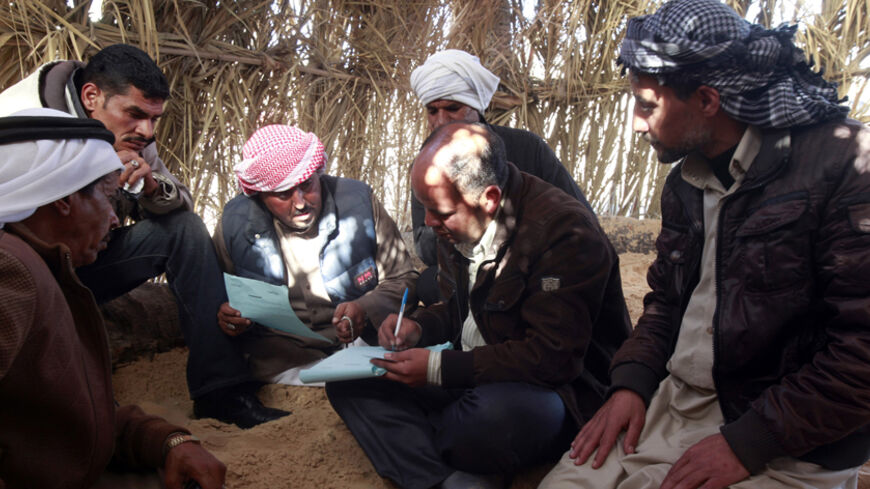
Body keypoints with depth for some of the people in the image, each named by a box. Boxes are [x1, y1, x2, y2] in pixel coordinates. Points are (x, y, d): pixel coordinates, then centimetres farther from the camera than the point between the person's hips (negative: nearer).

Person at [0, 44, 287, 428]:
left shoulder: (130, 138, -2)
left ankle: (221, 391, -15)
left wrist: (154, 187, -21)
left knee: (185, 228, -11)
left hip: (84, 261, 6)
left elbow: (179, 206, 1)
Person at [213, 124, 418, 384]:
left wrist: (366, 309, -16)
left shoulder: (358, 202, -3)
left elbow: (403, 279, 4)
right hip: (279, 353, -1)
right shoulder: (234, 223, 0)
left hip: (358, 342, 2)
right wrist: (225, 317, -8)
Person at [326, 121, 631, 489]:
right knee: (349, 378, -5)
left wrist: (439, 369, -24)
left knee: (488, 416, -42)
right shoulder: (457, 226, 4)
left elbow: (554, 358, -25)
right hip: (473, 375, 8)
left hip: (553, 387, -8)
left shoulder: (565, 229, -22)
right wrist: (419, 327, -2)